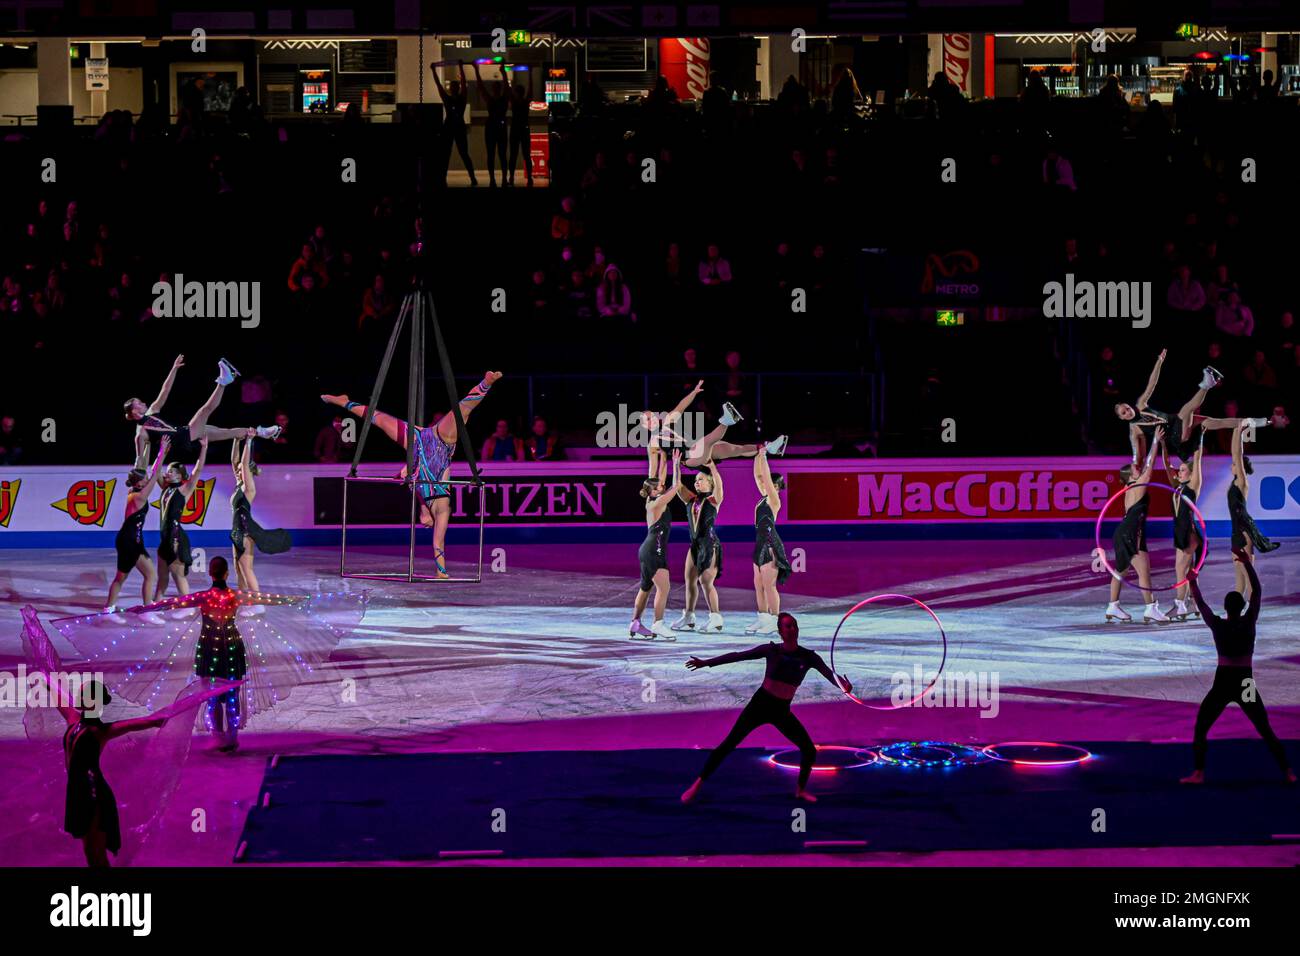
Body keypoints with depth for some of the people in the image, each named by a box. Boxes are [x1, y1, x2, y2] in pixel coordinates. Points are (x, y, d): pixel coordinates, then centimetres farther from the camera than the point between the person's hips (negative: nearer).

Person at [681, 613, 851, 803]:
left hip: (782, 711, 3)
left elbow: (829, 673, -14)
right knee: (729, 743, -9)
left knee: (809, 750, -3)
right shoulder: (772, 650, -7)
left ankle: (800, 790, 21)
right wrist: (706, 663, -10)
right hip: (760, 703, -3)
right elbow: (738, 656, -7)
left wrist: (844, 684, -38)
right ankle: (697, 786, -5)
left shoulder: (808, 657, -3)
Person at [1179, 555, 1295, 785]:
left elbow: (1201, 604, 10)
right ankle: (1287, 772, 4)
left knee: (1200, 728, 8)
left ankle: (1198, 773, -5)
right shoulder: (1249, 622, -4)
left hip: (1223, 682, -1)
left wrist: (1193, 582, 24)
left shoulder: (1217, 625, -4)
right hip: (1246, 682, 1)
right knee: (1266, 731, 10)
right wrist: (1247, 563, 3)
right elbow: (1257, 592, 3)